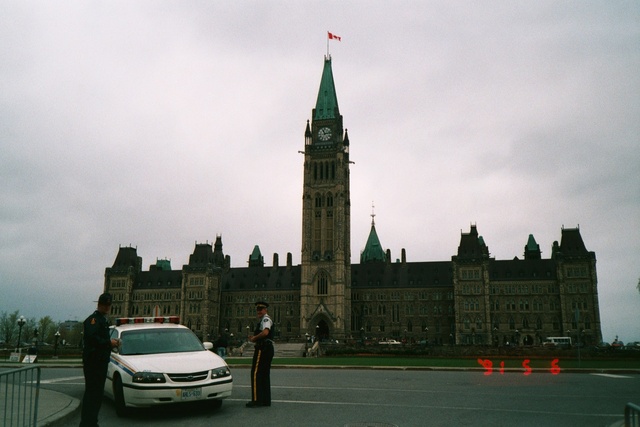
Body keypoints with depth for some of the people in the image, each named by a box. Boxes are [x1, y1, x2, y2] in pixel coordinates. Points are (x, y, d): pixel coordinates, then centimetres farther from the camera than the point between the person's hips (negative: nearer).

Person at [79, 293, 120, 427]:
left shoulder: (103, 320, 20)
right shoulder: (93, 319, -11)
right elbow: (91, 338, -26)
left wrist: (112, 343, 7)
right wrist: (109, 342, -20)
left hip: (101, 361, 10)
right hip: (93, 361, -10)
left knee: (97, 392, 15)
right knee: (91, 392, -7)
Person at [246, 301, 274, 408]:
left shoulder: (266, 319, -10)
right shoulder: (262, 320, 23)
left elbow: (265, 332, -29)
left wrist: (254, 338, -15)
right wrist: (254, 339, 11)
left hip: (262, 349, -11)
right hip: (268, 348, 11)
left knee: (256, 374, -9)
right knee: (265, 374, 13)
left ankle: (256, 400, -8)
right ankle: (266, 400, 17)